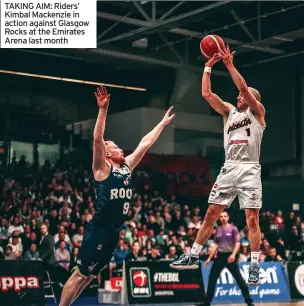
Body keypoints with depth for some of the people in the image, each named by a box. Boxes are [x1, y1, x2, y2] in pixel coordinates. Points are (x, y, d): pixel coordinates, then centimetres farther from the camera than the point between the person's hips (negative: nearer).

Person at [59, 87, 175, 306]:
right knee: (80, 274, -6)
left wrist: (163, 123, 22)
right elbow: (98, 138, -20)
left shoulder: (127, 166, 13)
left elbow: (145, 143, 18)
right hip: (98, 230, -8)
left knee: (90, 275, 13)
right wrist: (103, 109, -27)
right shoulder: (102, 168, -7)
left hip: (114, 232, 8)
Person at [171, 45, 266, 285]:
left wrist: (230, 64, -11)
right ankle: (193, 256, 11)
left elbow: (243, 87, -12)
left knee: (252, 219, -5)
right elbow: (206, 94, 9)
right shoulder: (229, 111, 18)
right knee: (211, 214, 5)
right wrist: (209, 67, 7)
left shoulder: (257, 111, 4)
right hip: (229, 169, 5)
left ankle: (255, 266, 0)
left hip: (249, 170, -5)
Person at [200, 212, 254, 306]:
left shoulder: (233, 228, -3)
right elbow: (215, 245, 13)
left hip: (230, 256, -4)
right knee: (212, 278, 2)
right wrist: (209, 257, 8)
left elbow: (237, 243, -8)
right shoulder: (217, 230, 9)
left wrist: (233, 254, -23)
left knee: (239, 278, -5)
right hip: (220, 256, 4)